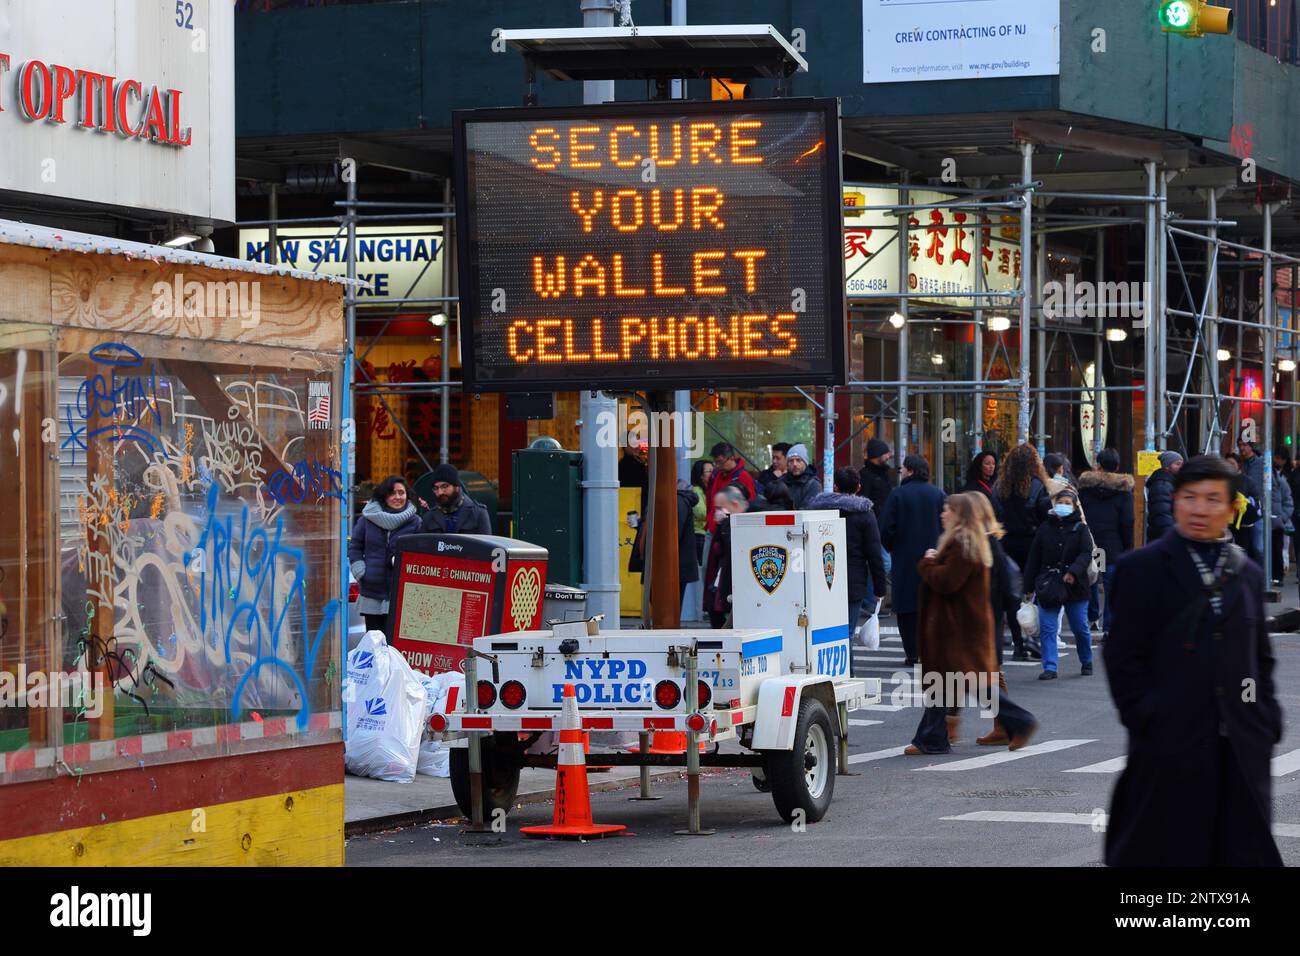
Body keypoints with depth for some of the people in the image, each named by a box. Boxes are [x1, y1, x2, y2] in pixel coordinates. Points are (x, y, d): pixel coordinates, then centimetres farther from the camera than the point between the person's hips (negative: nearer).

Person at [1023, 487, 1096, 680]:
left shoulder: (1080, 529, 2)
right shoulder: (1045, 528, 9)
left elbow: (1086, 554, -10)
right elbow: (1034, 558, 10)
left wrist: (1073, 571, -27)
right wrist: (1029, 586, 5)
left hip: (1074, 586, -2)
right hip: (1048, 585, 2)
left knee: (1080, 628, 5)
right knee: (1047, 628, -6)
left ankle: (1086, 662, 27)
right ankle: (1050, 668, -4)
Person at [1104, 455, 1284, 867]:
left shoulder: (1248, 574, 14)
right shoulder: (1142, 568, 0)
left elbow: (1261, 658, 19)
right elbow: (1123, 657, -3)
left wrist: (1267, 721, 8)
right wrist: (1145, 721, -10)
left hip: (1241, 750, 4)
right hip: (1170, 746, -4)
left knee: (1244, 852, 3)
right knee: (1166, 851, 0)